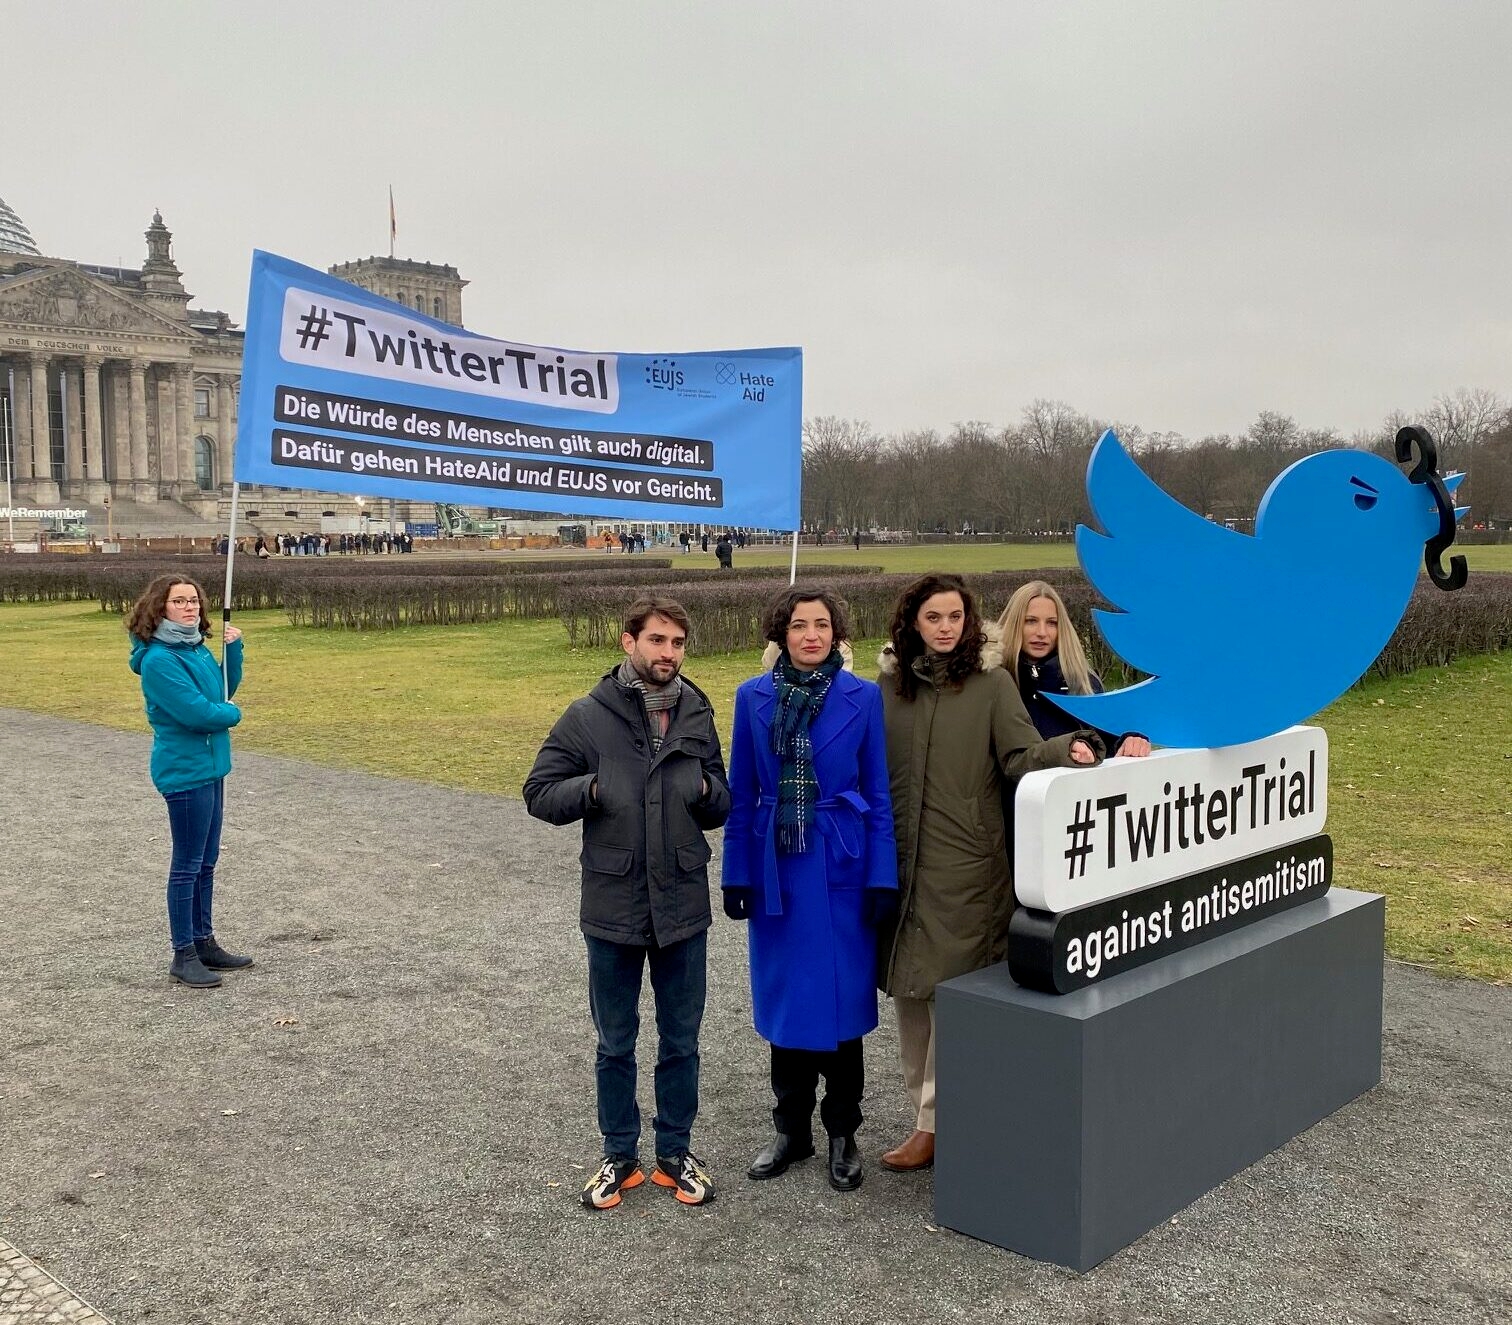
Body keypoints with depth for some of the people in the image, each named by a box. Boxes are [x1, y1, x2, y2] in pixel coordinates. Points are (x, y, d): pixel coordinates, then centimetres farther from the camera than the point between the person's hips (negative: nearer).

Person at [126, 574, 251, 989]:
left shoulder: (197, 648, 8)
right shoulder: (159, 660, -19)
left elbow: (226, 688, 19)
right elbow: (197, 712, -24)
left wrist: (233, 648, 4)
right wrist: (232, 714, -5)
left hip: (210, 767, 9)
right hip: (184, 771, -9)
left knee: (206, 862, 16)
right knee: (187, 865, 0)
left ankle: (204, 942, 28)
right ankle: (183, 955, 10)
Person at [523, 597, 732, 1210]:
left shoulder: (698, 716, 2)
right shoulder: (587, 717, -7)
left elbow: (721, 808, 11)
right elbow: (539, 793, -3)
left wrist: (707, 791, -11)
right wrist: (592, 788, -19)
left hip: (683, 908, 2)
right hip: (612, 909, -2)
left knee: (680, 1042, 14)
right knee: (615, 1044, 14)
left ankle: (675, 1153, 31)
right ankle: (620, 1156, 31)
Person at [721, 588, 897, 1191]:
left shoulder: (863, 698, -3)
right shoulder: (754, 698, 2)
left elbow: (879, 795, -1)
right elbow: (742, 795, 5)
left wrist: (883, 877, -5)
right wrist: (736, 874, 2)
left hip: (841, 869, -2)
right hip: (777, 870, 2)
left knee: (841, 1000, 4)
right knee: (784, 999, 10)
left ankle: (842, 1132, 21)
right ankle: (791, 1128, 26)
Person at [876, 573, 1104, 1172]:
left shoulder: (991, 683, -1)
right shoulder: (888, 687, 8)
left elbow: (1023, 755, -8)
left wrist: (1070, 749, -29)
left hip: (966, 862, -4)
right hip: (901, 858, 4)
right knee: (908, 989, 10)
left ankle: (935, 1125, 7)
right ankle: (926, 1108, 24)